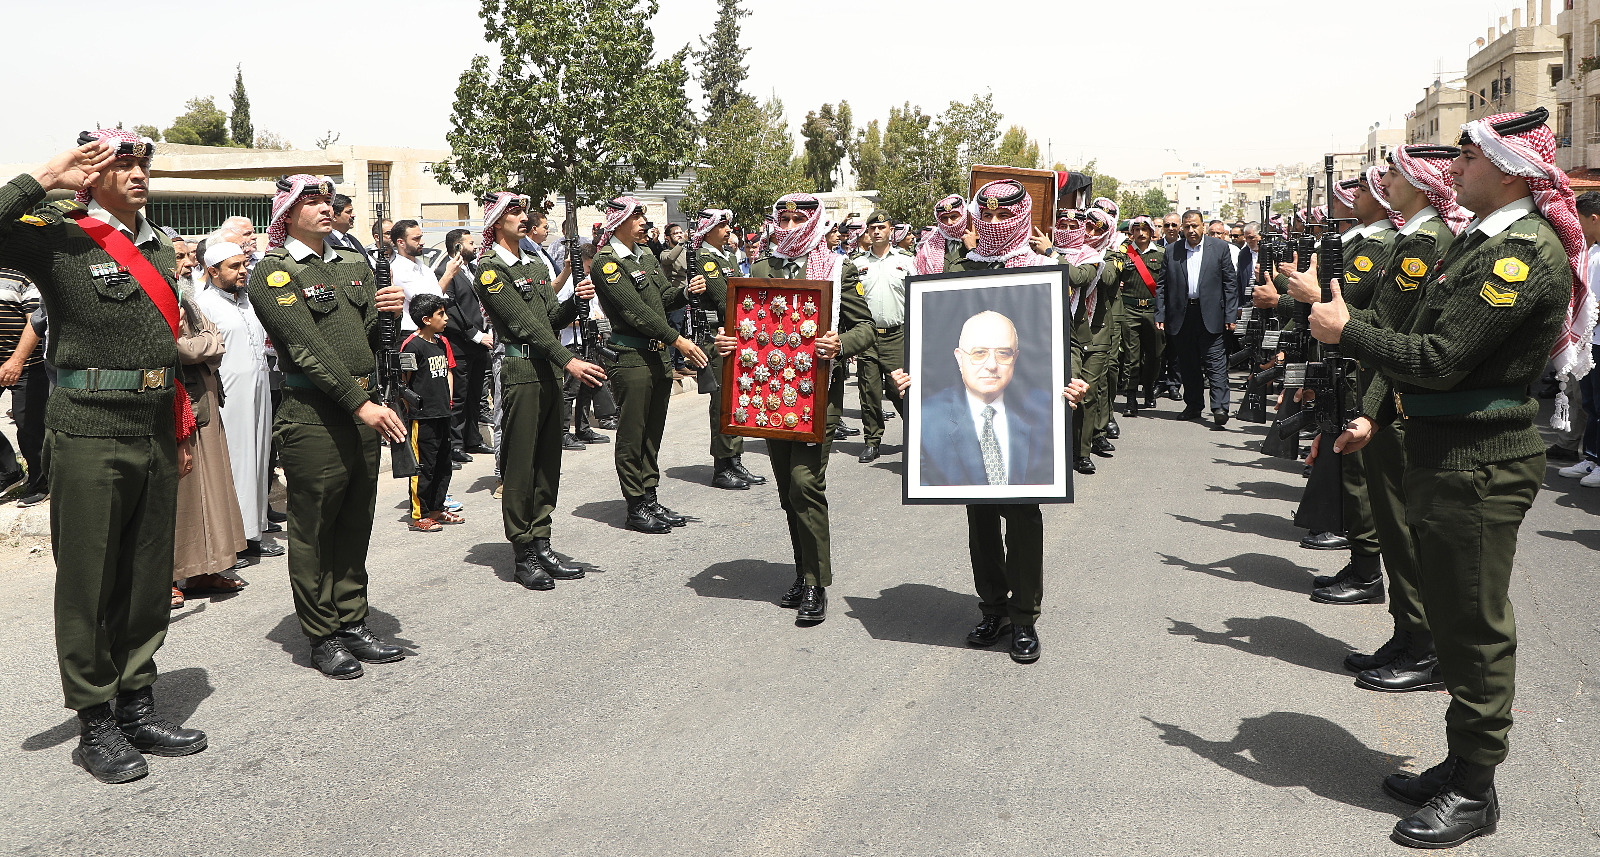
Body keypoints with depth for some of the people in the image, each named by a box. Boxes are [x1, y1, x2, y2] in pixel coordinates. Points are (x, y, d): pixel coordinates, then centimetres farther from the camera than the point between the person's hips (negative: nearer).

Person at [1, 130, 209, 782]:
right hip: (90, 433, -6)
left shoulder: (159, 250, 15)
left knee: (148, 579, 12)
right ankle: (95, 725, 14)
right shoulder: (59, 240, -4)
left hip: (155, 432, 6)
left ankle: (137, 706, 24)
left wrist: (183, 431, 19)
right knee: (89, 582, 2)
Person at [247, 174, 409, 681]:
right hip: (313, 415, -6)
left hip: (364, 410, 7)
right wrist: (360, 403, -21)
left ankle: (353, 624, 24)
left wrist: (388, 313, -6)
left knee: (356, 524, 13)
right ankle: (323, 637, 14)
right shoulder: (273, 271, -5)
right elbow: (307, 347, -15)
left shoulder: (354, 264, 17)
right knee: (314, 529, 3)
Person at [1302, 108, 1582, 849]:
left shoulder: (1527, 254, -19)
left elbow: (1441, 358, -24)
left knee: (1475, 629, 1)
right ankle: (1460, 764, 31)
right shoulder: (1478, 240, 13)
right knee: (1453, 621, 17)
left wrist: (1346, 331, -14)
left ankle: (1475, 792, 15)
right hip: (1443, 454, 10)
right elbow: (1422, 338, 19)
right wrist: (1376, 414, 16)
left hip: (1481, 464, -10)